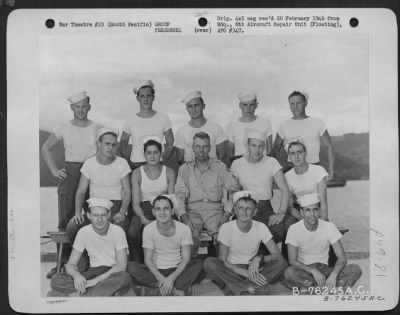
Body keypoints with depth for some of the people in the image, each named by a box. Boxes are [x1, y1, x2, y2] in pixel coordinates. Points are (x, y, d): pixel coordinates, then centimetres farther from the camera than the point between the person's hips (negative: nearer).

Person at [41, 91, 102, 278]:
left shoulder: (98, 129, 3)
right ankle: (62, 263, 10)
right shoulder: (64, 129, 5)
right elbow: (46, 148, 11)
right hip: (69, 175, 1)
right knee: (66, 219, 2)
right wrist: (54, 170, 2)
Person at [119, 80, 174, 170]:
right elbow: (122, 148, 10)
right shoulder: (131, 122, 2)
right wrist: (130, 164, -1)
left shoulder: (163, 119, 3)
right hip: (135, 165, 0)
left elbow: (170, 144, 9)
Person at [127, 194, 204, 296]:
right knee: (131, 266, -27)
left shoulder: (184, 229, -10)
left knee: (199, 263, -28)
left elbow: (186, 259, -10)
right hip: (156, 271, 0)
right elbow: (148, 259, -8)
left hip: (177, 271, 0)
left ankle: (160, 289, -29)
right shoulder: (148, 229, -8)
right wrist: (160, 278, -25)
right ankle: (176, 290, -28)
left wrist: (171, 278, -24)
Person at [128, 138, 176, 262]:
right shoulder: (137, 173, 4)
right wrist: (144, 219, -20)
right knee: (133, 233, -31)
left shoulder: (169, 172, 6)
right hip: (144, 209, 0)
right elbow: (136, 203, -1)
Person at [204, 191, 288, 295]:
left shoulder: (261, 227, -6)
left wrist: (259, 258, -27)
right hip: (232, 270, -2)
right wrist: (245, 273, -26)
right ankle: (250, 287, -30)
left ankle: (237, 287, -28)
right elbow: (222, 261, -13)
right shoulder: (226, 228, -11)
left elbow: (277, 255, -8)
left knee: (282, 263, -24)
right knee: (209, 262, -30)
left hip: (253, 269, 2)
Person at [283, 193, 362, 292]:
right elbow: (292, 261, -14)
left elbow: (342, 258, -9)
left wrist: (333, 275, -29)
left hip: (324, 270, 3)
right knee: (289, 272, -36)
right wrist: (313, 271, -28)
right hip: (304, 271, -2)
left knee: (356, 269, -22)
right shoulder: (294, 229, -10)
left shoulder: (329, 227, -5)